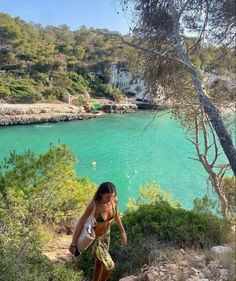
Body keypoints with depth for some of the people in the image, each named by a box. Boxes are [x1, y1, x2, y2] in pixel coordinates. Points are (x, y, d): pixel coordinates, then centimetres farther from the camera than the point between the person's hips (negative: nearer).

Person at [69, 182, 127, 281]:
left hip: (105, 234, 6)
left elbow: (115, 214, 1)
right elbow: (80, 223, -25)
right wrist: (73, 244, -17)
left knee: (100, 263, 25)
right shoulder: (93, 205, -36)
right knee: (110, 265, -1)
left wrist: (123, 232, 10)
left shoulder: (114, 200, -20)